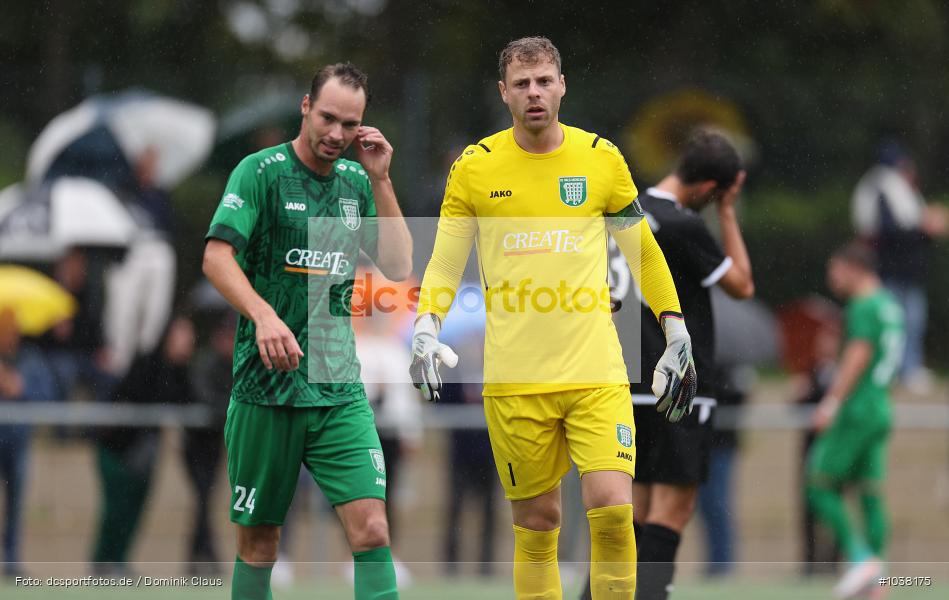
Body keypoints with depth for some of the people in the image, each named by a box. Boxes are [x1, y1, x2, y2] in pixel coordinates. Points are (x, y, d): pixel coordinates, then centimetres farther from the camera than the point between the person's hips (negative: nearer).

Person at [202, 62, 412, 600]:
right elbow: (217, 256, -14)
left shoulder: (357, 182, 11)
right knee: (259, 541, 6)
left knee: (372, 530, -11)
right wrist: (265, 316, -30)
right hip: (265, 388, -3)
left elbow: (399, 267, 7)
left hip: (340, 391, 3)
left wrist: (381, 180, -1)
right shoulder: (261, 172, -4)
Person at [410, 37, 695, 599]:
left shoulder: (602, 159, 4)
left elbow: (644, 252, 15)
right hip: (514, 380, 0)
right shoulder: (474, 167, 3)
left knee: (613, 510, -14)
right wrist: (426, 329, -7)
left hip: (597, 373, 0)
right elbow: (445, 264, 9)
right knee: (536, 525, 3)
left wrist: (677, 333, 10)